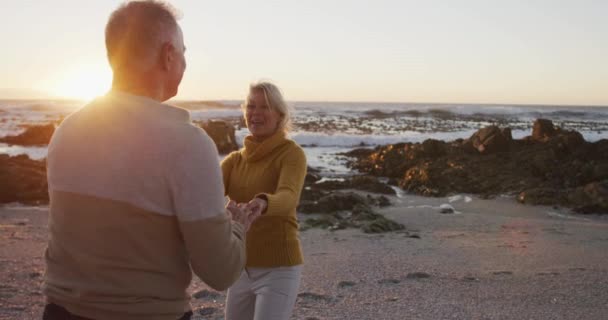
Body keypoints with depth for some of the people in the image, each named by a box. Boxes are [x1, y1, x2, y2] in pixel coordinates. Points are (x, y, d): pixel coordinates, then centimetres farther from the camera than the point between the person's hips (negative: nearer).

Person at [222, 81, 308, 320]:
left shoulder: (292, 153, -11)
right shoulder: (235, 159, 8)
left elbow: (288, 197, -30)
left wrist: (262, 203, -53)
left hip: (278, 269, -6)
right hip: (241, 268, 7)